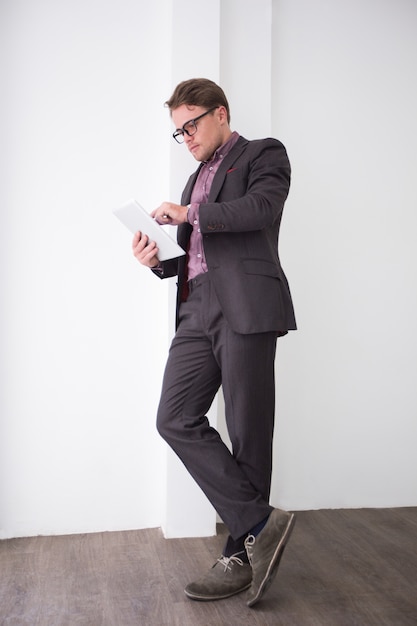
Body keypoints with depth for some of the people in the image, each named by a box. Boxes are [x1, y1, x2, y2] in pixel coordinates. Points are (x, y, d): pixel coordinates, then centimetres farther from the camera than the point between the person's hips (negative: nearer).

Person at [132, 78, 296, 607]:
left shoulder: (264, 153, 8)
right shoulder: (196, 179, 29)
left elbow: (262, 207, -14)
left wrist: (189, 214, -6)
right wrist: (158, 262, 9)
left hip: (246, 308, -7)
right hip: (197, 311, 7)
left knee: (248, 434, -3)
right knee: (175, 419, -7)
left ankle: (242, 555, 9)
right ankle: (260, 525, -1)